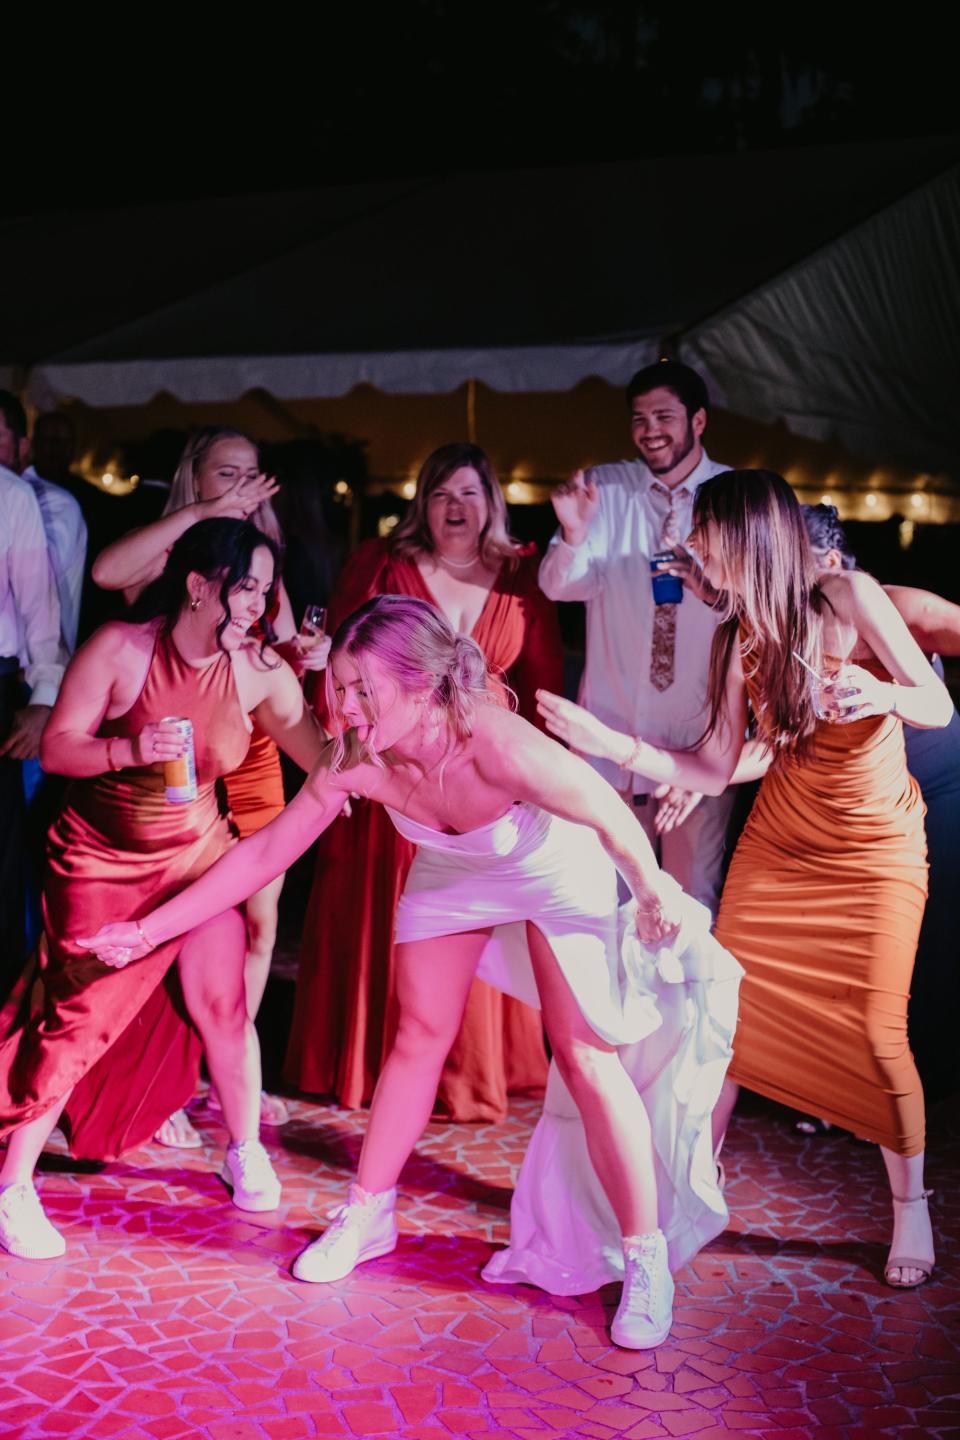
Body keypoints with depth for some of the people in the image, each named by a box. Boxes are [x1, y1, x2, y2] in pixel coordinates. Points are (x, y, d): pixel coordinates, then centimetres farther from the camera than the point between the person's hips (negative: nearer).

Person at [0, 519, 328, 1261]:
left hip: (198, 852, 3)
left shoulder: (259, 671, -8)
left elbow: (324, 755, -8)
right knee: (79, 1018, -6)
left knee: (221, 1003, 1)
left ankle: (246, 1153, 25)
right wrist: (132, 749, -33)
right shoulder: (119, 648, -17)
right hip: (102, 860, -3)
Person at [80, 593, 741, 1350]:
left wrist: (653, 894, -9)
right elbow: (262, 853, -16)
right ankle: (369, 1214, 26)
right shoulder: (357, 763, -28)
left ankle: (646, 1259, 4)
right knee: (419, 1038, 9)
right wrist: (149, 931, -17)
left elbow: (615, 819, -26)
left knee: (583, 1055, -9)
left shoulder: (501, 749, -43)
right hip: (452, 872, 4)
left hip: (558, 872, -4)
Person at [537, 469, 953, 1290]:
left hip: (875, 852, -4)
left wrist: (880, 695, -34)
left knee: (877, 1033, -9)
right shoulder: (738, 639, 2)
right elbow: (712, 770, 1)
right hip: (776, 845, 4)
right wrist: (609, 743, -7)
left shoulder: (847, 597, -13)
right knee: (724, 1009, -2)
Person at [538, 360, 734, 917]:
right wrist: (574, 534, -27)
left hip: (701, 727, -1)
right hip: (613, 719, 1)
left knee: (694, 894, 4)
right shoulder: (603, 488, 4)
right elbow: (558, 587, -5)